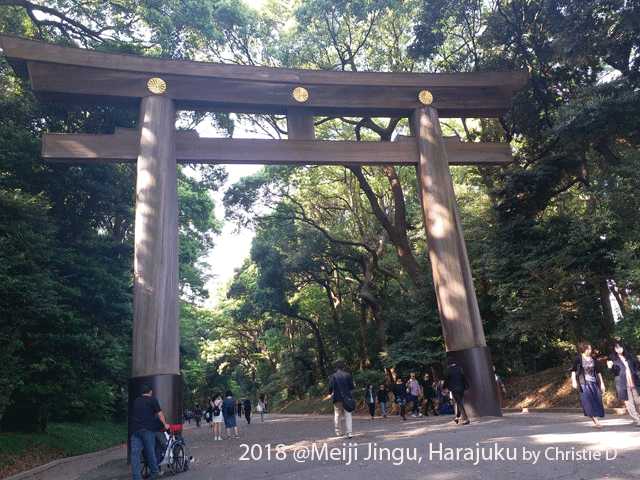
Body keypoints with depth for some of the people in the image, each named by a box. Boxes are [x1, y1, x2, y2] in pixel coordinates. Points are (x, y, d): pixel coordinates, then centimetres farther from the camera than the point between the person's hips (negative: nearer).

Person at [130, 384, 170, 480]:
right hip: (147, 429, -4)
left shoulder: (136, 401, 18)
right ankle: (154, 472, 21)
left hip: (135, 429, 4)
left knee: (135, 453, 2)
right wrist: (165, 424, 13)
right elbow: (159, 413, 2)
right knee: (150, 451, 8)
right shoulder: (152, 399, 3)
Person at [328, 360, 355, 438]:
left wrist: (331, 392, 10)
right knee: (348, 415, 4)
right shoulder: (348, 375, -2)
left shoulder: (333, 376, -6)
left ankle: (338, 432, 20)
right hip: (347, 398, 0)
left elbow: (330, 387, -11)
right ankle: (349, 432, -4)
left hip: (337, 398, 0)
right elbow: (352, 386, -2)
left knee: (337, 415, 15)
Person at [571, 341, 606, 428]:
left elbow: (598, 372, 15)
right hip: (584, 383, -5)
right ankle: (596, 421, -12)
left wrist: (602, 383, 13)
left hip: (594, 382, 5)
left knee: (596, 401, 2)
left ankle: (595, 421, 13)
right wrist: (574, 381, -16)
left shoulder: (593, 359, 9)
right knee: (588, 402, -11)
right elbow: (573, 370, -6)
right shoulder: (578, 358, -5)